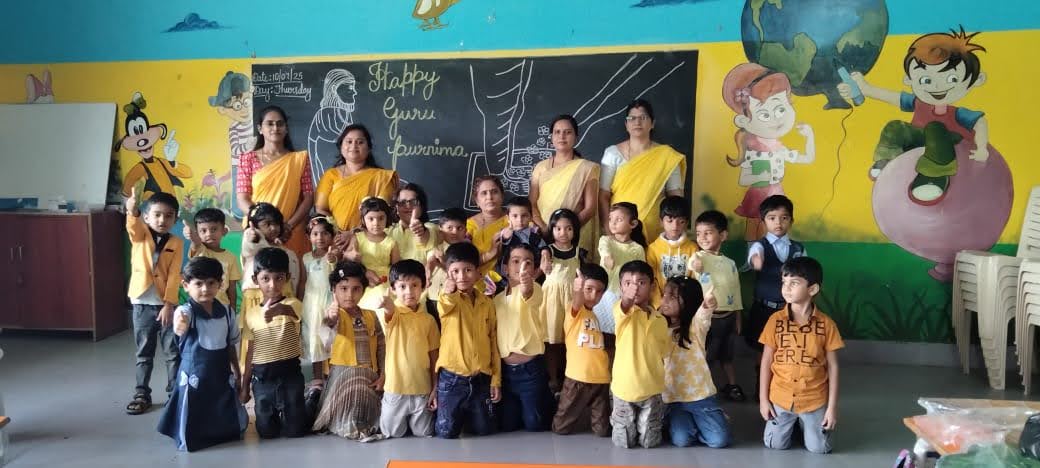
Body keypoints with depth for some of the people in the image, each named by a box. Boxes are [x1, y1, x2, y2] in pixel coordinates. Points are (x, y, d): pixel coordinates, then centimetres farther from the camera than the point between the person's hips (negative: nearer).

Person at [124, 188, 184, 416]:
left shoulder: (176, 243, -2)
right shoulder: (140, 235, -1)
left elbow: (173, 276, -6)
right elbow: (132, 226, -26)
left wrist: (168, 304, -14)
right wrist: (132, 211, -49)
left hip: (166, 303, 0)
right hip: (142, 303, 0)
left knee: (173, 352, 6)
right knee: (144, 353, 11)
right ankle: (142, 394, 22)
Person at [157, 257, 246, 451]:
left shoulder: (227, 312, -1)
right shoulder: (185, 311, -16)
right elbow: (179, 329, -41)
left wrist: (236, 370, 14)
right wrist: (179, 327, -63)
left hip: (221, 375, 4)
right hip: (195, 375, -4)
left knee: (232, 428, 17)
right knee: (191, 439, 2)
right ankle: (187, 437, 34)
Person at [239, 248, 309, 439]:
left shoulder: (293, 304, -8)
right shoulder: (250, 312, 4)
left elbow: (289, 310, -36)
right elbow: (251, 351, 10)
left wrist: (279, 309, -60)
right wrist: (244, 386, 12)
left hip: (289, 373, -3)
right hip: (261, 377, 3)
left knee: (295, 430, 2)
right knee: (266, 431, 8)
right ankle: (277, 414, 40)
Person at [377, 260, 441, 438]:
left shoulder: (428, 319, 2)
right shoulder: (392, 314, -8)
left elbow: (433, 356, 5)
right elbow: (390, 311, -34)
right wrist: (387, 305, -58)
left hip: (422, 389, 2)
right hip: (395, 388, -2)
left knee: (424, 434, 10)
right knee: (393, 433, 8)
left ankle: (415, 421, 41)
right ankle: (393, 418, 39)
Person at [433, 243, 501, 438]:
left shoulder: (487, 303, 5)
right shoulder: (447, 300, -5)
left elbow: (493, 342, 9)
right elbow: (446, 305, -31)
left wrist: (496, 379, 6)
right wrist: (449, 292, -50)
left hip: (481, 379, 3)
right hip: (451, 378, -3)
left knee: (483, 432, 11)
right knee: (446, 434, 3)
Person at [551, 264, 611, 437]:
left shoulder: (596, 316, 15)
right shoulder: (574, 311, -6)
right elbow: (577, 302, -31)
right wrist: (578, 290, -53)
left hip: (601, 378, 5)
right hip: (577, 377, -5)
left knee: (603, 430, 5)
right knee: (561, 428, 5)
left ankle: (590, 415, 36)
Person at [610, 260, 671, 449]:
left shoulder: (660, 320, 4)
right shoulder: (622, 312, -10)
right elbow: (624, 307, -36)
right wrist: (628, 297, -56)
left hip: (651, 388, 3)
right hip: (624, 386, -2)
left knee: (650, 441, 9)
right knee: (623, 441, 6)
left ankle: (658, 417, 39)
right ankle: (616, 418, 36)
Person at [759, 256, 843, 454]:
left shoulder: (826, 324, -10)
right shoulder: (776, 320, -8)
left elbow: (832, 366, -3)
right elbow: (766, 361, -1)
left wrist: (832, 407, -4)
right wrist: (763, 399, -1)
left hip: (814, 400, 0)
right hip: (780, 397, 1)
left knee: (819, 448, 2)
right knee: (775, 445, 2)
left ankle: (804, 422, 32)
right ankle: (794, 421, 32)